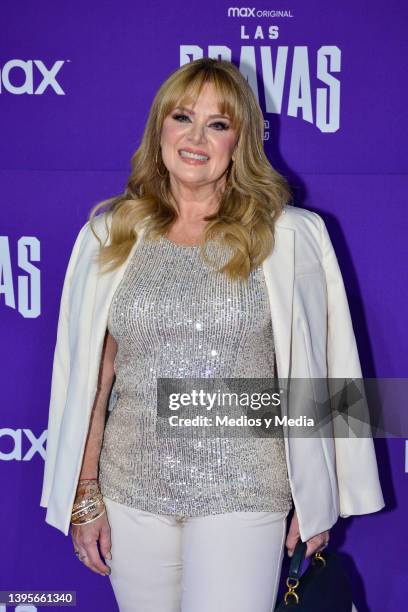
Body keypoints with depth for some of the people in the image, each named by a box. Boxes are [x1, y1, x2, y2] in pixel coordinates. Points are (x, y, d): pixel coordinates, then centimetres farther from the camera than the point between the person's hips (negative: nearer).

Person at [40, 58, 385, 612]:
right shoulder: (109, 235, 2)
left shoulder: (290, 237, -4)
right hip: (132, 489, 3)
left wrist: (316, 500, 1)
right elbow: (91, 374, 5)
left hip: (242, 493, -2)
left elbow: (311, 373, -1)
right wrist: (85, 493, 5)